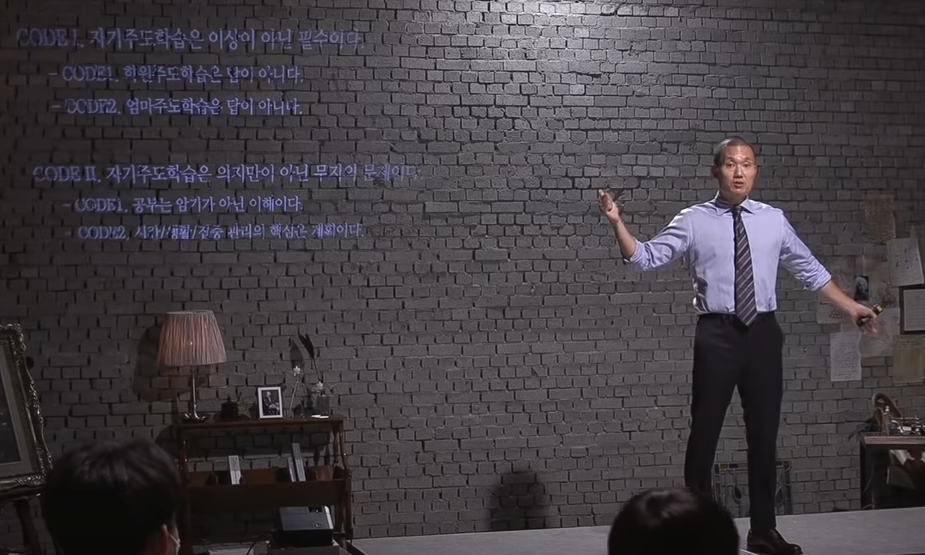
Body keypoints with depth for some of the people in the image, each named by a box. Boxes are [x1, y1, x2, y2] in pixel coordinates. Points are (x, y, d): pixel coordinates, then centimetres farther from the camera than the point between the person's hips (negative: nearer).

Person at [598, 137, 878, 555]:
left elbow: (810, 270, 15)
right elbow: (645, 258, -5)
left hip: (764, 333, 3)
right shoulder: (693, 221, 0)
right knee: (705, 432, 1)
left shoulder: (774, 220, 8)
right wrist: (617, 223, -18)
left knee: (764, 433, 10)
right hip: (717, 334, -3)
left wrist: (850, 307, 14)